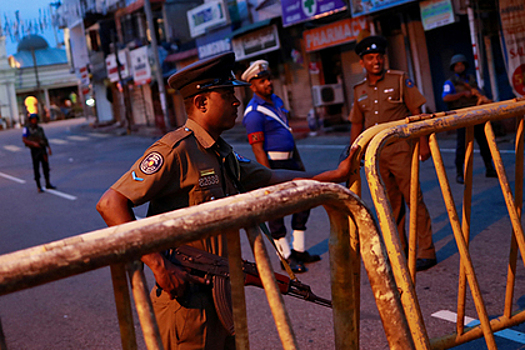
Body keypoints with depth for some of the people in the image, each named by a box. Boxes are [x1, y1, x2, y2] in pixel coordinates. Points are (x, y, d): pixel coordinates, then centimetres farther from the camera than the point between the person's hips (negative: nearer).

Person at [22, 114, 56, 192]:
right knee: (36, 168, -2)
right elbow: (24, 140, -13)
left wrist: (49, 148, 2)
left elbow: (45, 139, 13)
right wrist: (33, 143, -28)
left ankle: (48, 184, 20)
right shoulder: (27, 128, -5)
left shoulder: (40, 128, 11)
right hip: (34, 151, -5)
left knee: (46, 167, 8)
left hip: (43, 150, 5)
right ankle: (39, 187, 4)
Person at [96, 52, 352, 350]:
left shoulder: (223, 154, 11)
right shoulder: (176, 150, -18)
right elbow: (111, 204, -23)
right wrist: (160, 266, -26)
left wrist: (335, 175, 17)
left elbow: (272, 179, 21)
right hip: (188, 298, -9)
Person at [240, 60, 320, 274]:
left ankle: (299, 251, 25)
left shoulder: (277, 101, 12)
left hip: (289, 161, 9)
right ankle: (287, 257, 12)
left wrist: (299, 162, 19)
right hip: (273, 164, -9)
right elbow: (258, 149, -19)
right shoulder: (254, 113, -15)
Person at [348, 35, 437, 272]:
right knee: (391, 205, 10)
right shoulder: (359, 91, 12)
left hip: (401, 148, -4)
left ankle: (426, 252, 2)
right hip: (376, 153, 4)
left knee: (413, 199, -5)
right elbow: (357, 124, 18)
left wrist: (423, 143, -8)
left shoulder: (399, 80, 0)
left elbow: (417, 113, -2)